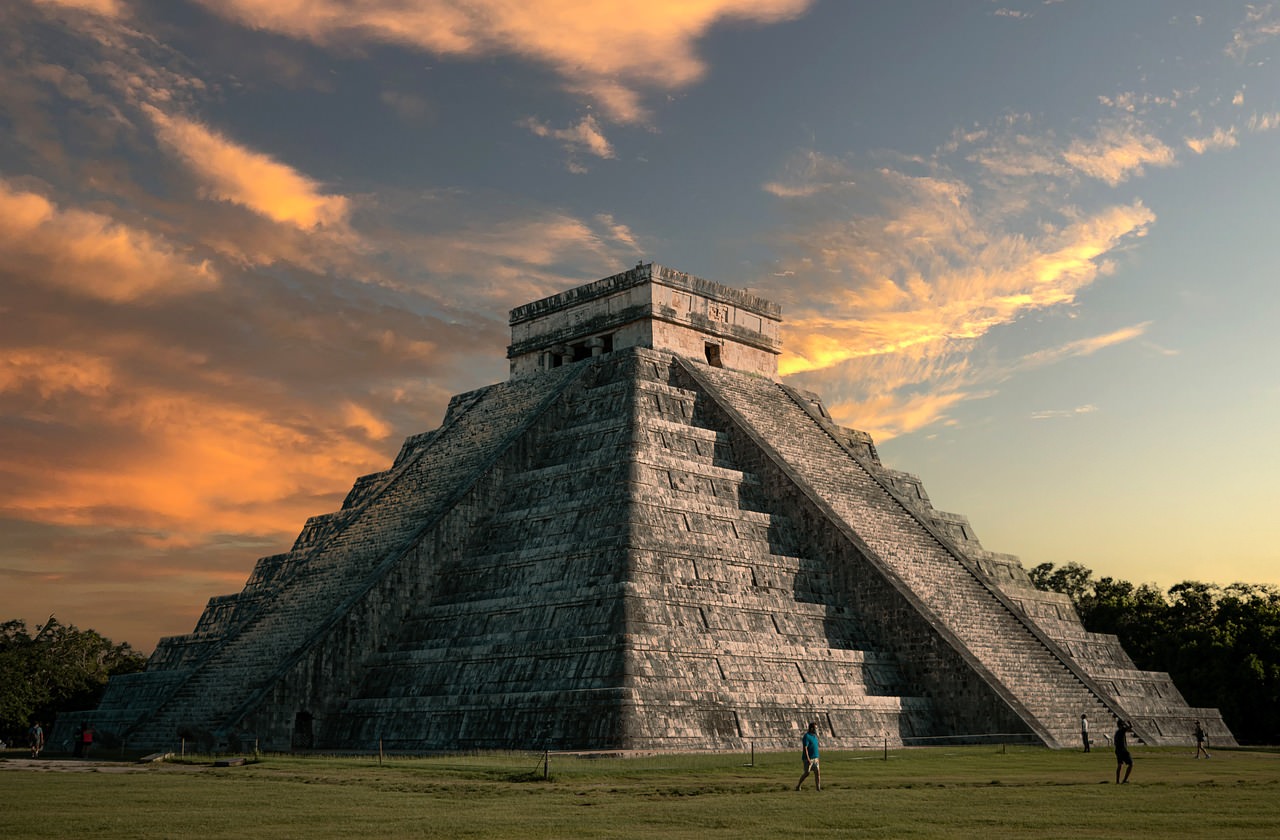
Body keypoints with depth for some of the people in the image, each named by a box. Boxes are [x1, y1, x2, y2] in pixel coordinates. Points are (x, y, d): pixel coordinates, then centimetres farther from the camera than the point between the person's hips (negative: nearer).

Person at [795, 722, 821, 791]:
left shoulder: (814, 736, 13)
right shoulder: (806, 736, -14)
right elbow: (805, 748, -19)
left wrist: (817, 758, 19)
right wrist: (808, 759, -24)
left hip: (815, 758, 8)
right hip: (808, 758, -8)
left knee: (817, 773, -1)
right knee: (807, 773, -5)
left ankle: (818, 788, -2)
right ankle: (798, 786, 11)